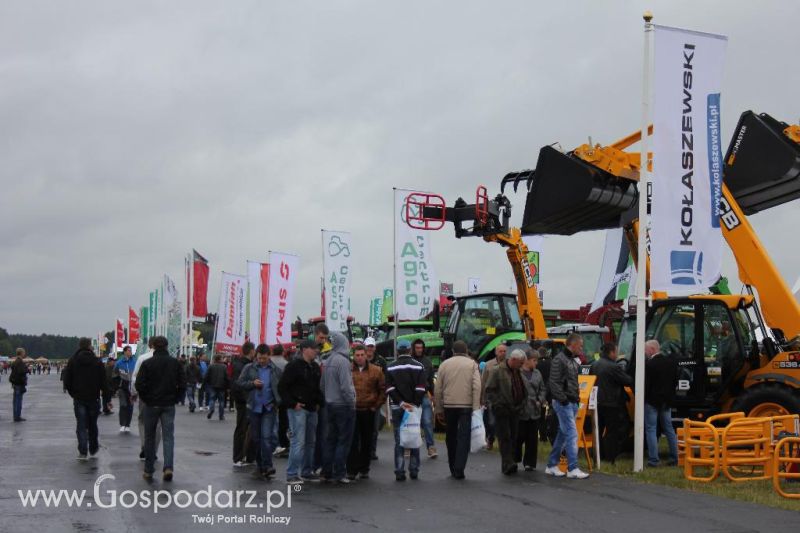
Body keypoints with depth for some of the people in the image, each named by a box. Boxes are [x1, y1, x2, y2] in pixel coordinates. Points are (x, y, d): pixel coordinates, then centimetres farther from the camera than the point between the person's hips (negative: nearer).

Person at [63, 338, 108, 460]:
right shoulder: (97, 362, -4)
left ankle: (82, 452, -9)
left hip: (78, 399, 0)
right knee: (92, 425, 14)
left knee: (81, 426, 1)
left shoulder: (72, 361, -1)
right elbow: (103, 382, -6)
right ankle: (93, 450, 24)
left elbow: (67, 381, 2)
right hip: (93, 398, 0)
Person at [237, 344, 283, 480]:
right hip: (254, 407, 2)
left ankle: (267, 466, -13)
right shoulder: (249, 368, 4)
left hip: (269, 408, -2)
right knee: (255, 438, 9)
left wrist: (279, 403, -8)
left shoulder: (276, 370, 3)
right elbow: (240, 383, 3)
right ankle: (259, 464, 21)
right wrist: (252, 383, -13)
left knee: (266, 436, -12)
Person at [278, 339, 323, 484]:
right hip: (298, 409, -8)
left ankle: (306, 472, 21)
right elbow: (282, 386, -12)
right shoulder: (294, 365, -10)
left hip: (312, 409, 8)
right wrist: (292, 404, -15)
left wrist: (318, 402, 11)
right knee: (298, 441, -11)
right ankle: (291, 474, -8)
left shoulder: (315, 367, 14)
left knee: (310, 442, 12)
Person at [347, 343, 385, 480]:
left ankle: (364, 469, 17)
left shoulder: (376, 370, 3)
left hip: (368, 411, 2)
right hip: (352, 411, -1)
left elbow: (383, 389, 7)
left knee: (367, 442, 8)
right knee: (353, 441, -3)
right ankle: (351, 470, 0)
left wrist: (376, 405, 1)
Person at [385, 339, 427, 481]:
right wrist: (415, 404, -8)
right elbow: (421, 388, -7)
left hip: (397, 407, 0)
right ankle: (414, 470, 8)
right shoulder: (419, 366, 2)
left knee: (399, 440, 2)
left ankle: (399, 472, -3)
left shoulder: (390, 367, 3)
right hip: (415, 406, 0)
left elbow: (390, 388, -6)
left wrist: (401, 403, -10)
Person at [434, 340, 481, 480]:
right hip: (466, 405, -2)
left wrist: (439, 409, 12)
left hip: (449, 405, 2)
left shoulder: (444, 364, 7)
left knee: (451, 437, 14)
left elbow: (438, 389, 6)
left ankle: (453, 468, 19)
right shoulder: (472, 364, 1)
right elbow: (477, 386, -10)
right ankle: (459, 469, -13)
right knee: (463, 437, -3)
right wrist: (476, 407, -10)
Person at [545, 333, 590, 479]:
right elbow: (554, 382, -17)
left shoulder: (573, 361, 18)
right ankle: (573, 469, -13)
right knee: (572, 434, -12)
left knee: (563, 435, 11)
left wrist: (576, 398, 13)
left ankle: (551, 466, 18)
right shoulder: (559, 359, -12)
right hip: (563, 403, -9)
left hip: (572, 403, 9)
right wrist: (563, 399, -19)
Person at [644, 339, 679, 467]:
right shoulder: (671, 362, 4)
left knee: (651, 430, -1)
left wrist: (642, 398, -6)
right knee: (669, 429, 14)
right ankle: (674, 458, 16)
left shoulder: (649, 364, -18)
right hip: (667, 401, 7)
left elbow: (645, 384, -18)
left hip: (652, 400, -7)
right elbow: (675, 381, 10)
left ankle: (653, 460, -4)